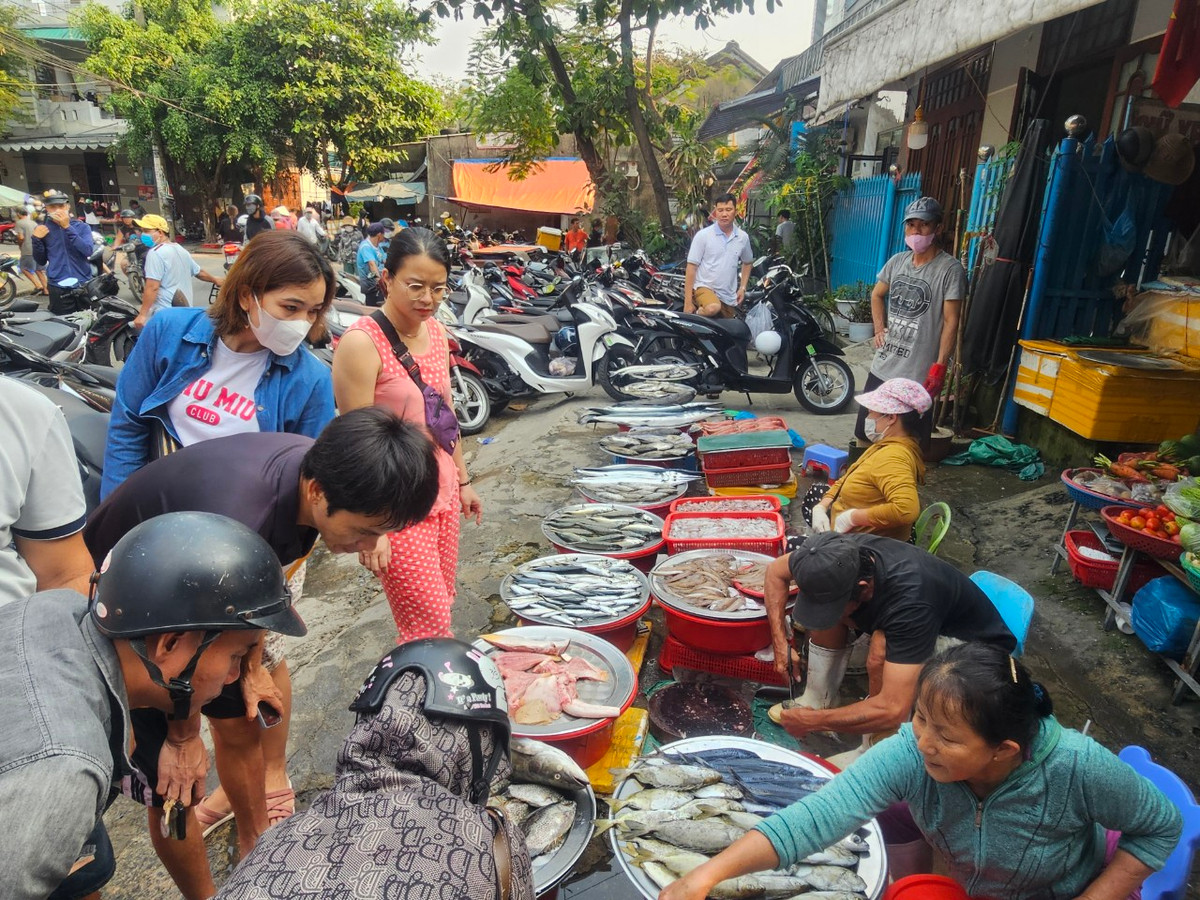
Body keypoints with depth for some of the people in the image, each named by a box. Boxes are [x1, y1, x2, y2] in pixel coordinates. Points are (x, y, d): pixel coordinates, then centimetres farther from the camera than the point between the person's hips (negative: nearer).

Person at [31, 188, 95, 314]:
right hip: (58, 287, 0)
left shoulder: (82, 226, 2)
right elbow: (41, 261, 8)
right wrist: (36, 239, -7)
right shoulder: (42, 229, 5)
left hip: (84, 284, 0)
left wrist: (67, 227, -17)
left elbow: (88, 251, -16)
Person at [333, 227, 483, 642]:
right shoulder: (361, 343, -17)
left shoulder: (435, 331, 6)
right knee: (432, 628, -3)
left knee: (439, 607, 16)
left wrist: (463, 479, 19)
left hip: (442, 495, 7)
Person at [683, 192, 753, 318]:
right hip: (704, 287, -5)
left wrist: (742, 288, 11)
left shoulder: (743, 237, 6)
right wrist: (688, 302, -12)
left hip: (729, 296, 5)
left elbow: (747, 263, 24)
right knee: (713, 308, -36)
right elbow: (691, 267, -8)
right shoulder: (703, 235, -7)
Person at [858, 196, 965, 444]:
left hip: (918, 375, -6)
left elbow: (951, 322, -12)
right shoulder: (897, 261, 7)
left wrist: (939, 367, -17)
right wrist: (879, 329, 10)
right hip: (882, 366, 6)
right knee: (865, 433, 18)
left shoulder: (951, 270, -10)